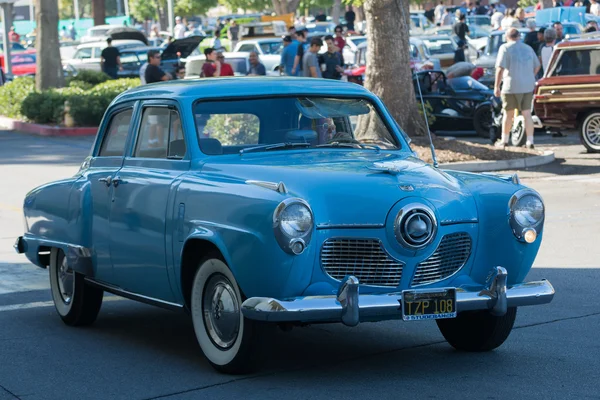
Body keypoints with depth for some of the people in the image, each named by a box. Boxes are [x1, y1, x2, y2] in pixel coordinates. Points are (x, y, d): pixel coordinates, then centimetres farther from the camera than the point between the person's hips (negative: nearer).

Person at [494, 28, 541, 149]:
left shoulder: (505, 48, -5)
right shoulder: (528, 48, 14)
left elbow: (500, 68, -13)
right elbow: (537, 66, 22)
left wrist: (496, 86, -9)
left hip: (511, 86, -4)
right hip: (528, 86, 4)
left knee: (508, 114, 8)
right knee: (527, 114, 5)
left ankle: (504, 140, 17)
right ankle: (530, 141, 0)